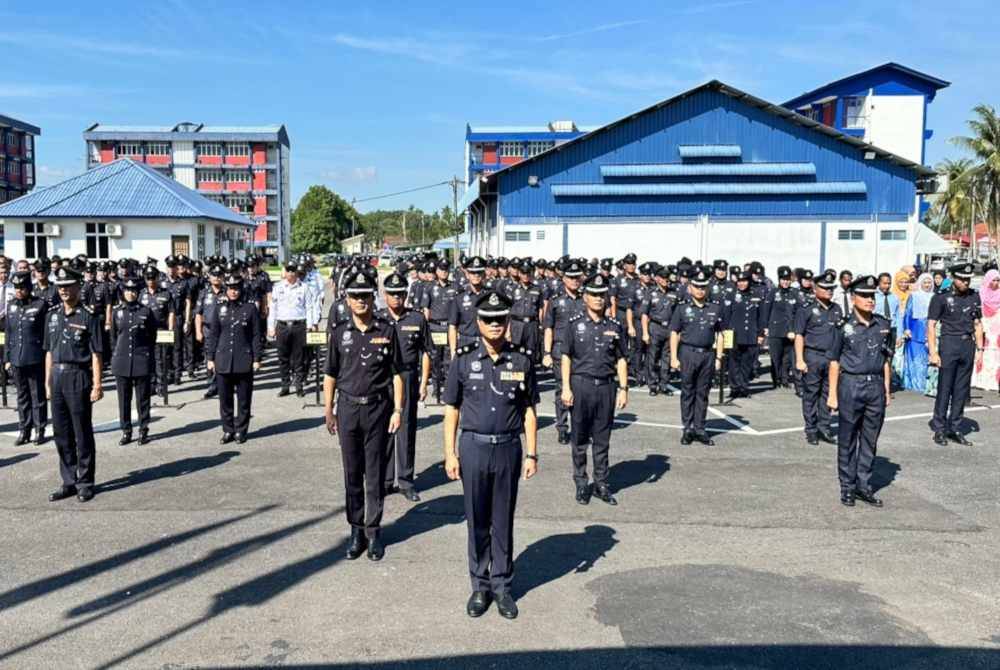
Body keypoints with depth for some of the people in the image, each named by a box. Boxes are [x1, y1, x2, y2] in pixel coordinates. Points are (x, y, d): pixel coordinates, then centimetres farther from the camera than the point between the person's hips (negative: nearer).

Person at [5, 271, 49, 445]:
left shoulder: (40, 305, -6)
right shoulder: (11, 306, 9)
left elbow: (47, 332, -5)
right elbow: (8, 333, 14)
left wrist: (48, 357, -8)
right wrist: (7, 357, 11)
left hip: (35, 359, -4)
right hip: (17, 359, 5)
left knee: (38, 396, 4)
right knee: (22, 396, 12)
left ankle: (40, 429, 13)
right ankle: (24, 430, 19)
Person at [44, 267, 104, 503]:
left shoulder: (89, 316, -7)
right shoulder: (52, 315, 10)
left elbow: (96, 354, -9)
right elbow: (49, 351, 15)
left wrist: (97, 385, -12)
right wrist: (48, 381, 12)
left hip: (78, 377, -6)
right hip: (57, 377, 6)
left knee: (82, 433, 3)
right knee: (61, 433, 11)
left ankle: (85, 483, 14)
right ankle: (69, 482, 23)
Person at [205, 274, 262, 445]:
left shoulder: (250, 308, 0)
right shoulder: (220, 309, 6)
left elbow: (256, 335, 0)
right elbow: (213, 335, 9)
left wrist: (257, 358, -4)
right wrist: (209, 357, 5)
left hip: (244, 361, -2)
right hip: (223, 361, 2)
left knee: (244, 399, 4)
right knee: (225, 398, 7)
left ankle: (241, 431, 16)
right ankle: (228, 430, 18)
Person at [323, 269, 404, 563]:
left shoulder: (387, 331, -1)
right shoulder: (339, 333, 2)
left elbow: (396, 373, 2)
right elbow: (330, 375, 7)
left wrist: (397, 410, -4)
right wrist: (328, 412, 4)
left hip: (378, 408, -1)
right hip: (348, 408, 1)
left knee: (375, 475, 5)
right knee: (352, 475, 8)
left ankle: (373, 530, 17)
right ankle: (356, 530, 19)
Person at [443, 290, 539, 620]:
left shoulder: (521, 361, 0)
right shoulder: (463, 360, -2)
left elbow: (529, 411, 5)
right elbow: (451, 409, 2)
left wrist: (531, 453, 1)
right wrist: (450, 453, -3)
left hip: (508, 448, 1)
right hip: (473, 447, 0)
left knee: (504, 522, 10)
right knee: (477, 522, 9)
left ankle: (502, 586, 23)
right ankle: (480, 586, 22)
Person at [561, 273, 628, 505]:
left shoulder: (614, 327, 7)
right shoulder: (575, 324, 0)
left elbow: (621, 360, 10)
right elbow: (566, 357, 0)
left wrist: (623, 389, 4)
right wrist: (565, 387, -6)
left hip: (606, 386, 2)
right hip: (581, 384, -2)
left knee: (602, 440, 9)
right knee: (580, 439, 6)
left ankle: (601, 484, 19)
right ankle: (581, 484, 18)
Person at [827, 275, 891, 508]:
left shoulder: (883, 325, 7)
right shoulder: (844, 326, -5)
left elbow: (885, 360, 14)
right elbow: (834, 362, -2)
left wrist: (887, 390, 11)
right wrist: (833, 394, -5)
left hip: (876, 386, 4)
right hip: (851, 386, -4)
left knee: (870, 441, 10)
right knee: (847, 441, 4)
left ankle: (864, 486, 21)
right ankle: (847, 487, 15)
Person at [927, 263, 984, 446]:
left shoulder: (974, 296, 10)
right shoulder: (941, 297, -4)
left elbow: (977, 324, 15)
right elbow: (931, 325, -6)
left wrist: (979, 349, 7)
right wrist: (933, 353, -12)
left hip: (968, 345, 5)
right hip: (949, 343, -4)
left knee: (962, 390, 8)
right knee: (944, 388, -1)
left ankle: (955, 429, 17)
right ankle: (939, 429, 7)